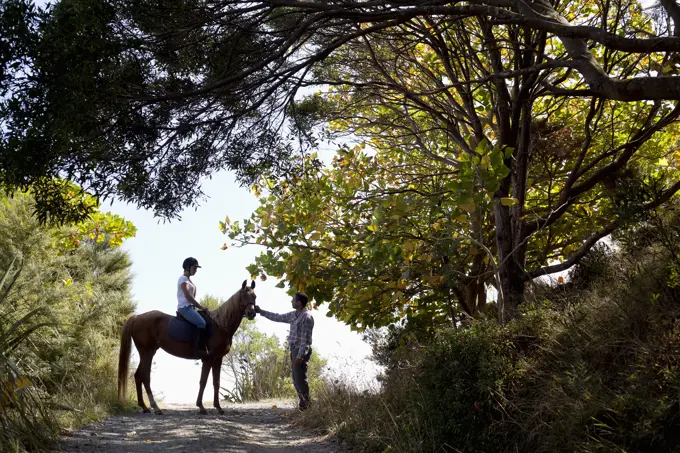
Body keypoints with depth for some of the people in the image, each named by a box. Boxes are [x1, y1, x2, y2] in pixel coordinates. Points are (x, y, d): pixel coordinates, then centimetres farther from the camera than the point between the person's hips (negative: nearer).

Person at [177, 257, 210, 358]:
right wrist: (200, 307, -13)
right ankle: (199, 350, -35)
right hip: (185, 307, -10)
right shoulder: (183, 278, -6)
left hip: (190, 307, 10)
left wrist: (199, 306, 9)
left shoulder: (188, 280, 22)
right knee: (202, 323, -29)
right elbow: (188, 296, -16)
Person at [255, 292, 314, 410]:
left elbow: (305, 338, -19)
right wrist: (261, 311, 22)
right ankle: (303, 405, 17)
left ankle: (307, 406, -3)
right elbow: (278, 318, 22)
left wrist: (300, 356, -23)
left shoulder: (306, 317, -16)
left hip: (301, 351, -9)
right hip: (294, 350, 9)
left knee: (300, 379, -9)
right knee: (296, 380, 11)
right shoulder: (294, 315, 12)